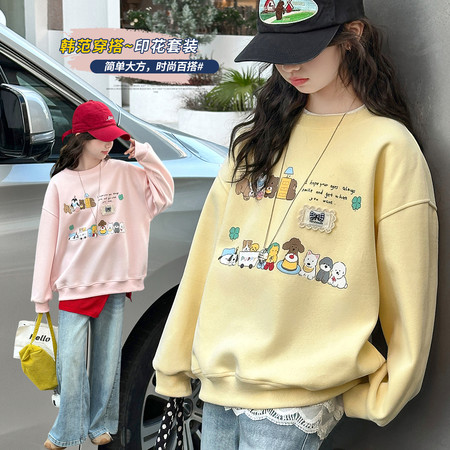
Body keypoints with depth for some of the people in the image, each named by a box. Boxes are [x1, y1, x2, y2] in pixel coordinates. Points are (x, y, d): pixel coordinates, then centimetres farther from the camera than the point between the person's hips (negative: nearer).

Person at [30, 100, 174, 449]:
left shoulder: (124, 172, 2)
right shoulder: (61, 183, -1)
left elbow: (164, 195, 0)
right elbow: (48, 242, 0)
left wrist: (144, 154, -6)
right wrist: (41, 296, -1)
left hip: (114, 283, 1)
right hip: (74, 285, -1)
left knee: (107, 358, 10)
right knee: (70, 362, -3)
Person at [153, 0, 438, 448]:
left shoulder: (388, 146, -7)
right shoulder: (257, 136, 9)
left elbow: (407, 288, -6)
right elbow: (208, 250, 9)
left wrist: (386, 396, -5)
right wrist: (175, 360, 10)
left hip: (298, 395, -5)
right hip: (219, 380, 5)